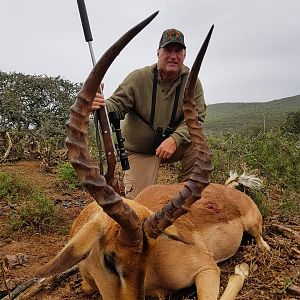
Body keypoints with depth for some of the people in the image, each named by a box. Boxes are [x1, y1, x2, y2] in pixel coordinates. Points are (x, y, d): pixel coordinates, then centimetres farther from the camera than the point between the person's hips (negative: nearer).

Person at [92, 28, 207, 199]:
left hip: (174, 146, 2)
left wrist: (175, 139, -32)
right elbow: (117, 105, -16)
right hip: (140, 152, -1)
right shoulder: (138, 78, -14)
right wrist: (102, 105, -41)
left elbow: (197, 118, -16)